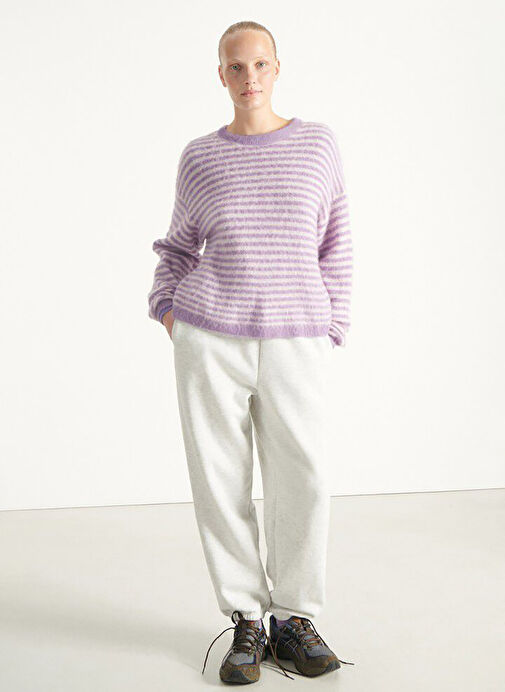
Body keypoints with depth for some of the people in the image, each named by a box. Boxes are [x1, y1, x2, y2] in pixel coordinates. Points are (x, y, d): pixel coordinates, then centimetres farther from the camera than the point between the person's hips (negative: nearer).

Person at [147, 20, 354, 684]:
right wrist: (168, 313, 6)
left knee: (304, 480, -3)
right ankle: (246, 622, 16)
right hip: (210, 340, 0)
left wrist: (331, 331, 5)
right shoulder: (200, 157, 7)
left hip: (295, 342, 0)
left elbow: (334, 244, 9)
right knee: (220, 479, 2)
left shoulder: (318, 143, 7)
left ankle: (294, 618, 16)